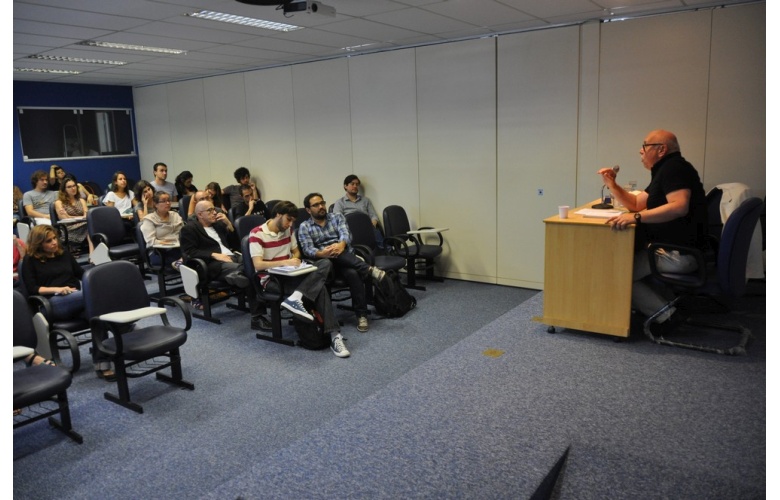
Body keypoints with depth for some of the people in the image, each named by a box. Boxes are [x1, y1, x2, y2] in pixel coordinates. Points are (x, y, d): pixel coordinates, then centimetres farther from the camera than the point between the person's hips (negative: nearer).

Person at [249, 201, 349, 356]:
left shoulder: (288, 230, 11)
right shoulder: (257, 234, -9)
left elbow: (296, 251, 22)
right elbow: (258, 264, -18)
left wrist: (295, 260, -3)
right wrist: (285, 262, -28)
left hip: (289, 274, 7)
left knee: (325, 263, -22)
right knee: (319, 289, -27)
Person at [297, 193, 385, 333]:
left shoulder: (337, 217, 17)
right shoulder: (304, 227, 12)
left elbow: (345, 234, -4)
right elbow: (308, 250, -5)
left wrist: (341, 244, -29)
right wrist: (322, 253, -28)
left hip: (347, 257, 2)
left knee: (353, 273, -35)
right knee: (334, 254, -38)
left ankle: (362, 315, -31)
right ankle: (370, 270, -41)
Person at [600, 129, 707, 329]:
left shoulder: (674, 167, -14)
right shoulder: (665, 170, 18)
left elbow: (679, 206, -31)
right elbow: (636, 203, 22)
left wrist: (635, 217, -35)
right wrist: (612, 185, 8)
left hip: (680, 253, -11)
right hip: (674, 246, 11)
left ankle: (665, 315, -4)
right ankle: (667, 300, 11)